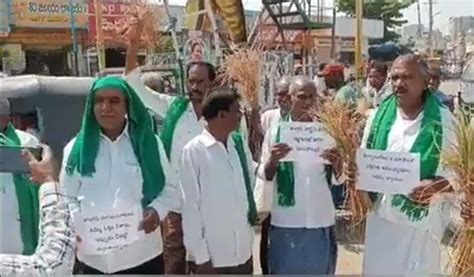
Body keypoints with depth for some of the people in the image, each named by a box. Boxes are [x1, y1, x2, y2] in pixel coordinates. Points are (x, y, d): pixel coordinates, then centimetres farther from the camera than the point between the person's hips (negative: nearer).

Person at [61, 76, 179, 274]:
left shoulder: (149, 143, 2)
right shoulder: (77, 147, 5)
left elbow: (169, 188, 5)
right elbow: (67, 197, 7)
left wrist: (157, 210, -15)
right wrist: (75, 223, -12)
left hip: (142, 254, 0)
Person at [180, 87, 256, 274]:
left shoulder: (240, 144, 3)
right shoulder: (194, 150, -12)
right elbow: (191, 205, -11)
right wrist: (200, 255, -10)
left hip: (243, 252, 5)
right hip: (212, 255, -5)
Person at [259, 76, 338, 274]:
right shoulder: (276, 131, -2)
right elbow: (264, 176, -2)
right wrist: (273, 160, -22)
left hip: (321, 220, 1)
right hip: (286, 221, -1)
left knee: (320, 269, 14)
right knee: (285, 270, 9)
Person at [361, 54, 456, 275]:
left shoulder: (443, 120, -8)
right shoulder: (379, 116, 2)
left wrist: (437, 185, -22)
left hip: (422, 221, -3)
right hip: (381, 218, 4)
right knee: (376, 269, 15)